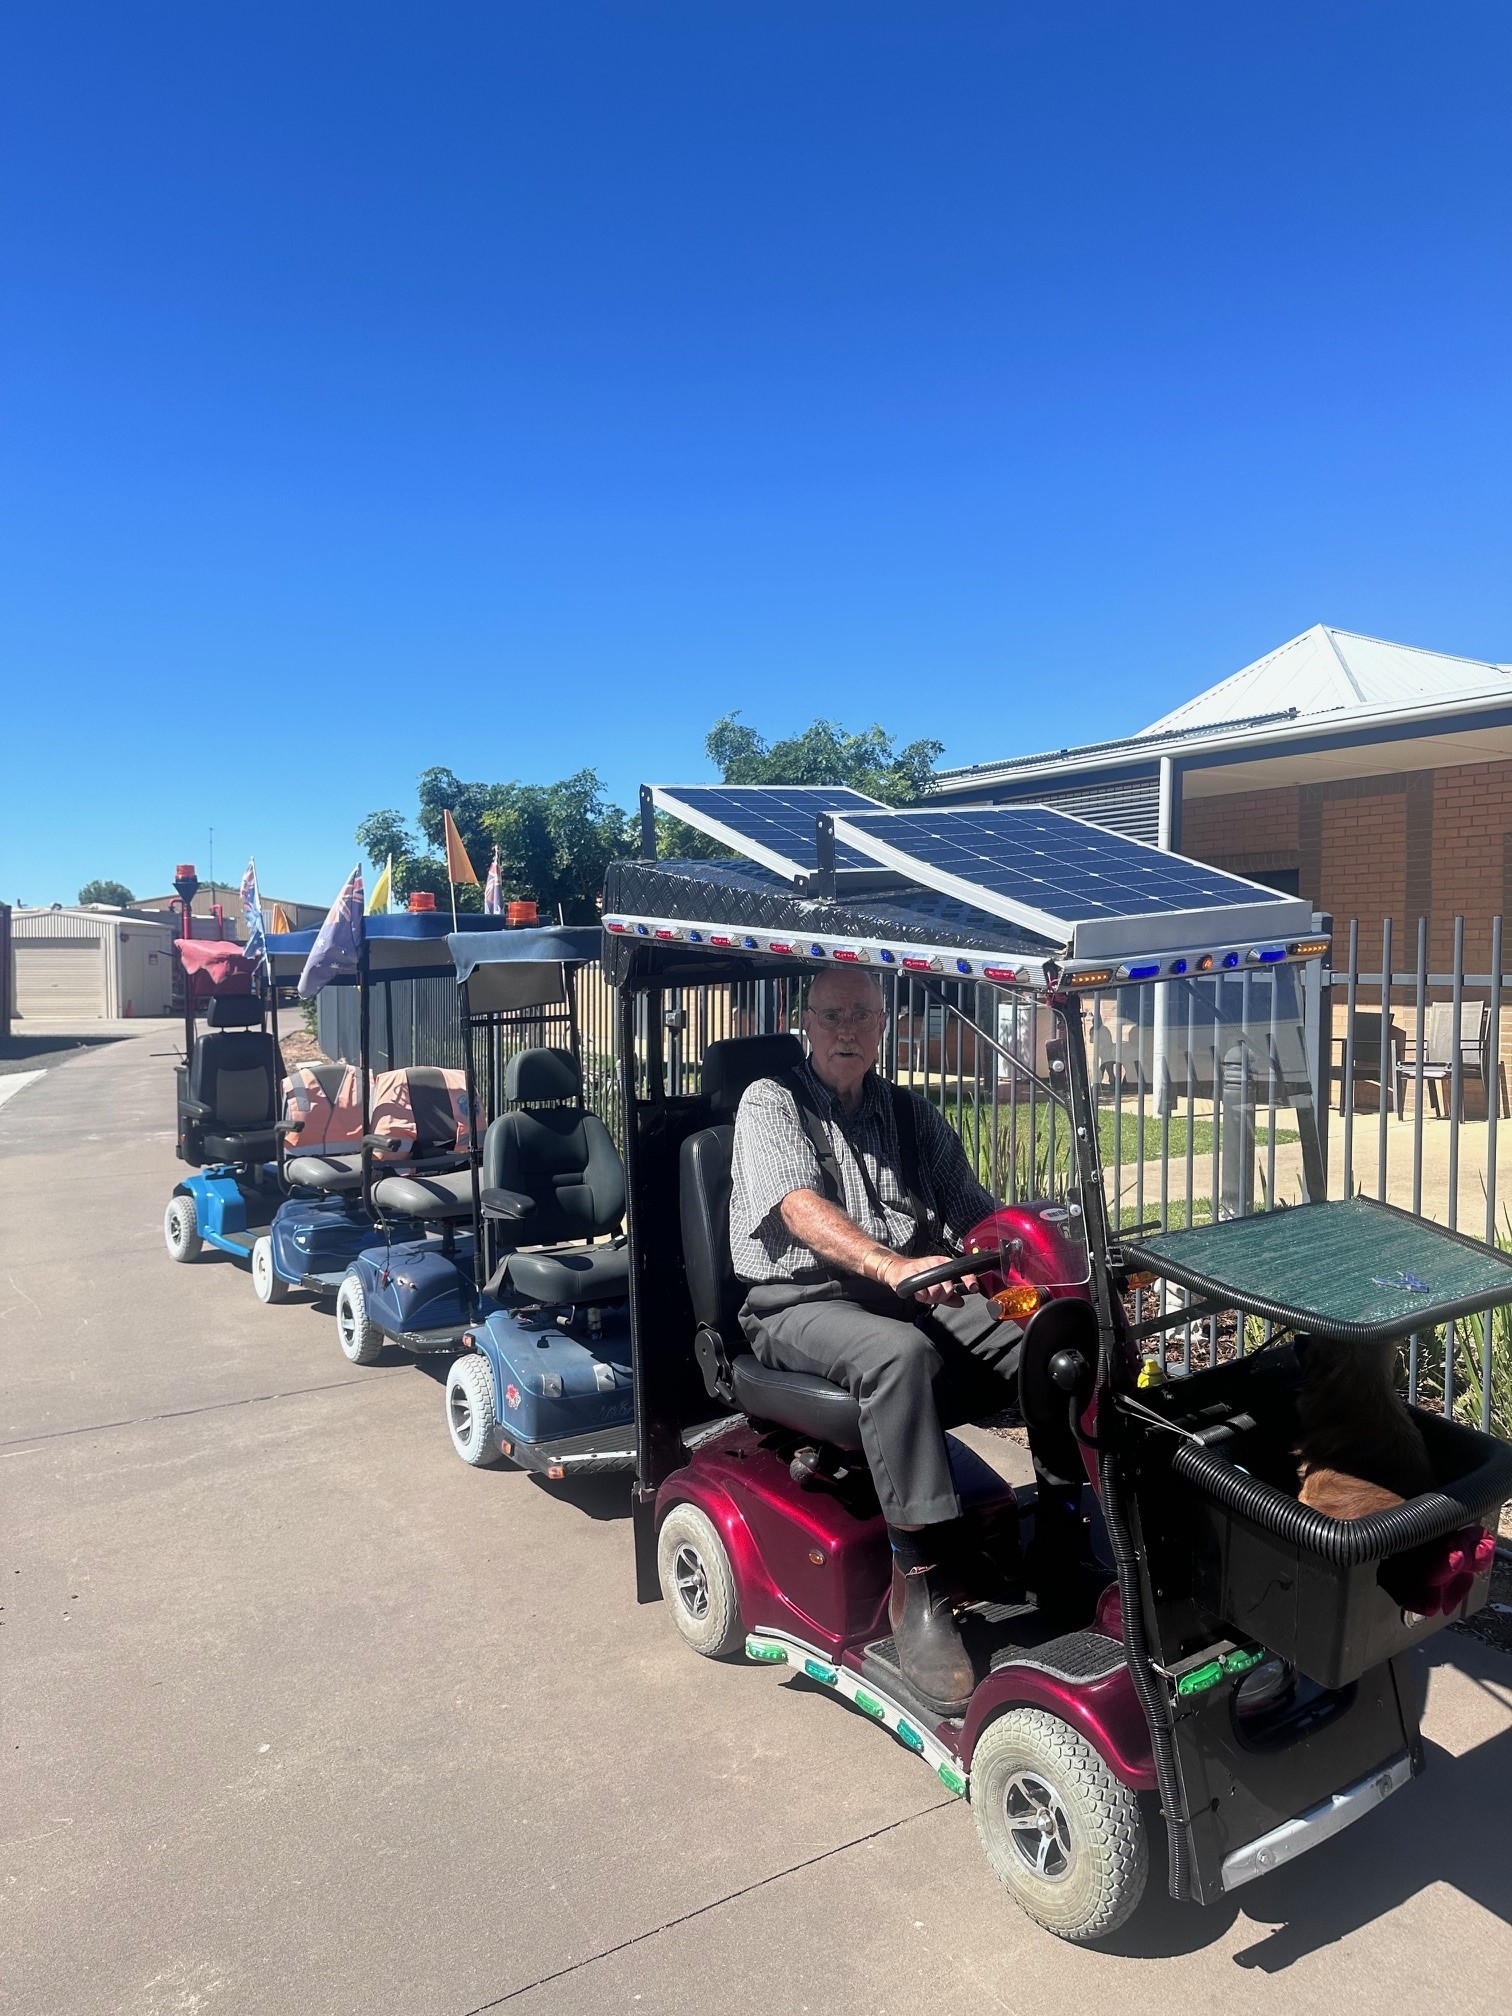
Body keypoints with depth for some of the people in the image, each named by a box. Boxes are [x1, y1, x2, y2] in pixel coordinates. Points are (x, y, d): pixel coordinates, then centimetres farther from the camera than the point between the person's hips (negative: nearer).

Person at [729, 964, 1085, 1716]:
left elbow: (976, 1209, 7)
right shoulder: (771, 1103, 0)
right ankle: (919, 1591, -29)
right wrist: (890, 1266, -37)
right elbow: (802, 1208, -19)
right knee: (899, 1352, -36)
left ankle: (1061, 1539, -8)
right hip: (802, 1305, -5)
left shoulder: (910, 1114, 16)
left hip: (918, 1294, 5)